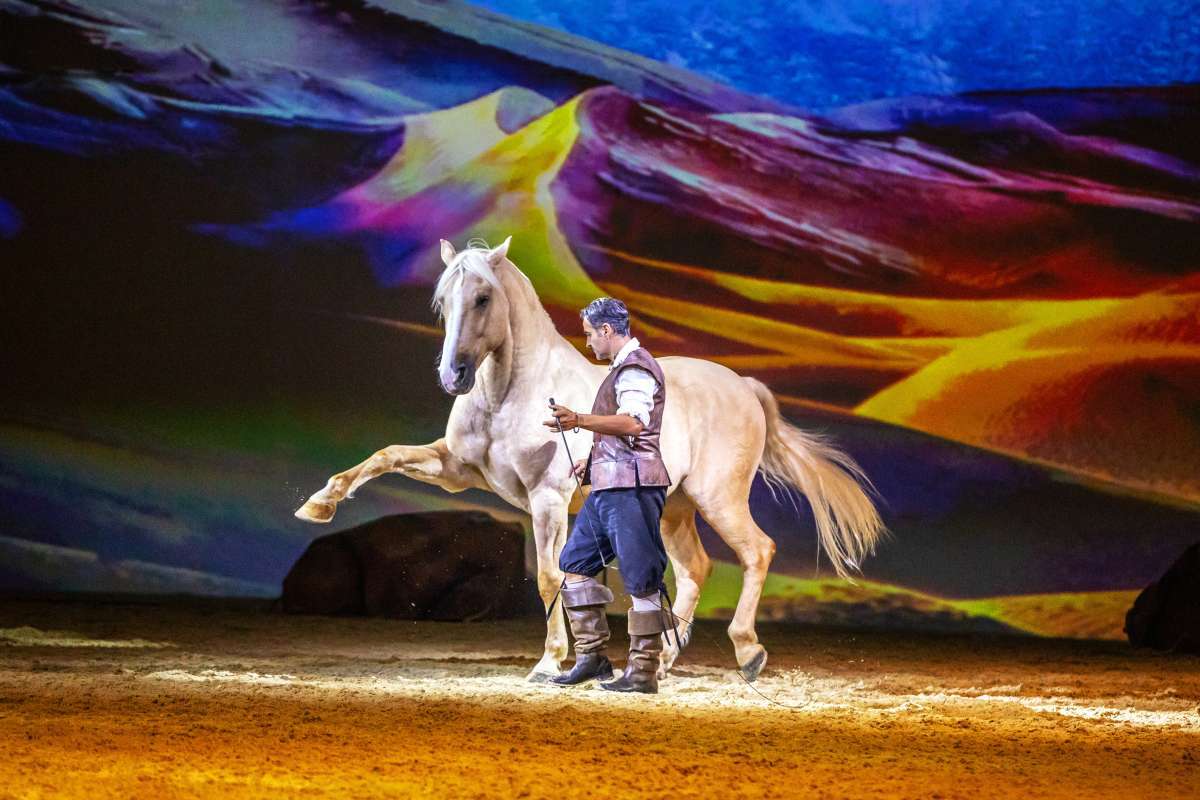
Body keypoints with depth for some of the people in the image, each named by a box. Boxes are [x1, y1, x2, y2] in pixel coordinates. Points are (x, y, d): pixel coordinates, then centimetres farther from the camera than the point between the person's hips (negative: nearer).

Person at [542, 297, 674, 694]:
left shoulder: (635, 369, -11)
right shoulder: (622, 368, 22)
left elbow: (634, 423, -28)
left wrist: (580, 421, -37)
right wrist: (594, 460, 19)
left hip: (632, 486, -11)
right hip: (607, 486, 11)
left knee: (642, 578, -8)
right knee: (575, 562, 12)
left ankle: (643, 672, -7)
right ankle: (591, 655, 14)